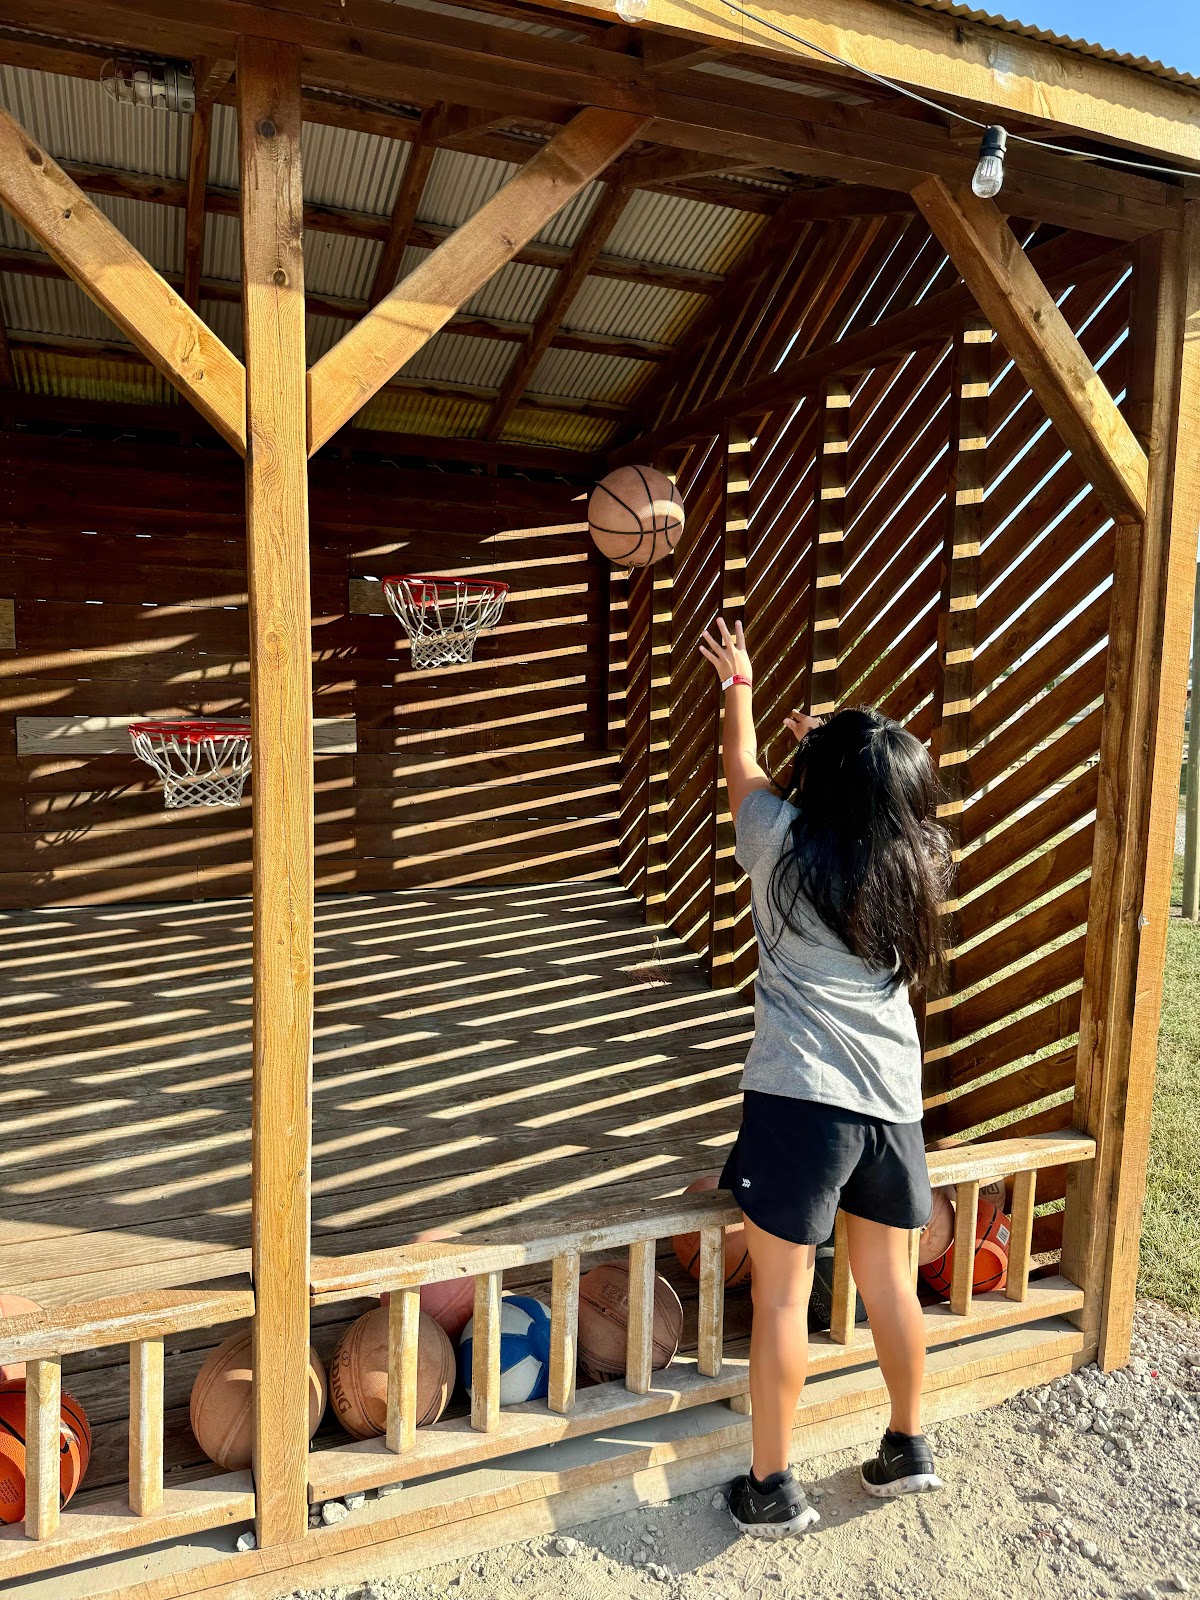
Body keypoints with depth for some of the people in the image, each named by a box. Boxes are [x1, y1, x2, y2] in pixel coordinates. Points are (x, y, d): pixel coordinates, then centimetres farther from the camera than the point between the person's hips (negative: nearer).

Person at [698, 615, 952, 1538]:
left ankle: (772, 1489, 17)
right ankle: (909, 1449, 36)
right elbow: (887, 803, 26)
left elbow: (742, 766, 11)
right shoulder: (921, 861, 2)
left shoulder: (787, 846, -8)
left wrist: (738, 684, 27)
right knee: (890, 1282, 19)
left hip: (801, 1097, -5)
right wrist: (846, 751, 38)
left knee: (782, 1295, 6)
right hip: (892, 1098, 5)